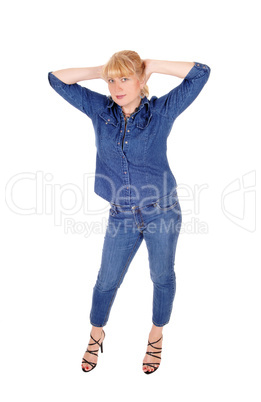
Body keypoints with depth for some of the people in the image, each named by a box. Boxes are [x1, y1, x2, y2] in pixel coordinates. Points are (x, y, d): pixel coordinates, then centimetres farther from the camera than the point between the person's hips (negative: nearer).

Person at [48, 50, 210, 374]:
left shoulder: (162, 111, -9)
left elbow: (201, 72, -12)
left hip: (162, 212, -1)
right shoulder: (100, 110, -2)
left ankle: (156, 336, 43)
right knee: (107, 280, 15)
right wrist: (100, 71, -4)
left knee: (162, 277, 17)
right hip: (121, 216, 2)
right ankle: (96, 335, 43)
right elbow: (57, 79, 1)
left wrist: (151, 65, -10)